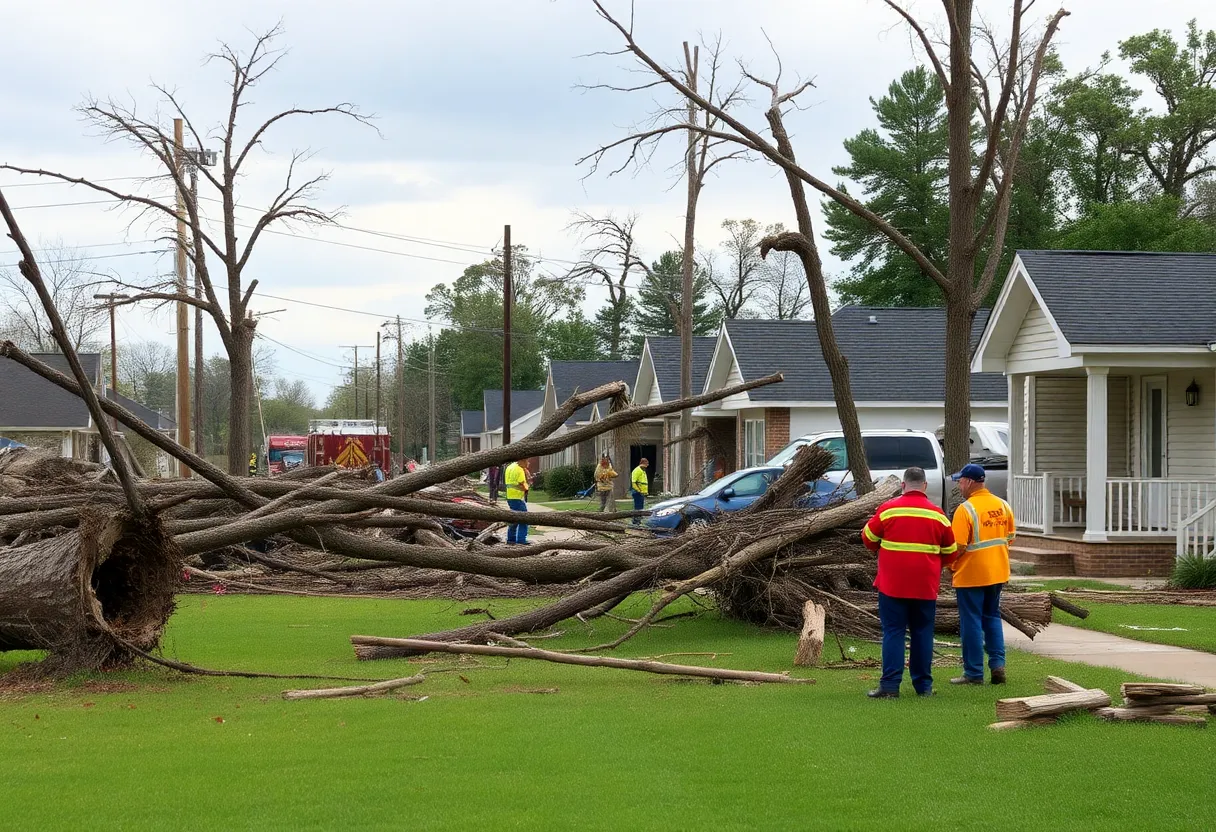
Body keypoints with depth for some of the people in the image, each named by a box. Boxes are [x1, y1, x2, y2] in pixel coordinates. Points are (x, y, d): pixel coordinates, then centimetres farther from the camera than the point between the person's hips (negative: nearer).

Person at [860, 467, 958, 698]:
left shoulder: (888, 509, -5)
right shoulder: (938, 514, 2)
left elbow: (868, 539, 5)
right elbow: (949, 552, 10)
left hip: (892, 584, -2)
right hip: (926, 586, 2)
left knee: (893, 633, 0)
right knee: (923, 633, 10)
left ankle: (890, 685, -5)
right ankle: (924, 685, 13)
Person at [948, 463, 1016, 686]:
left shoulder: (966, 509, -17)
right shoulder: (1003, 506, 5)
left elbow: (959, 546, -19)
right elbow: (1009, 538, 10)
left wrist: (950, 565, -2)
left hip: (971, 574, -6)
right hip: (997, 573, 7)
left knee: (971, 622, 2)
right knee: (992, 617, 19)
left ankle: (974, 673, 5)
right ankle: (997, 663, 11)